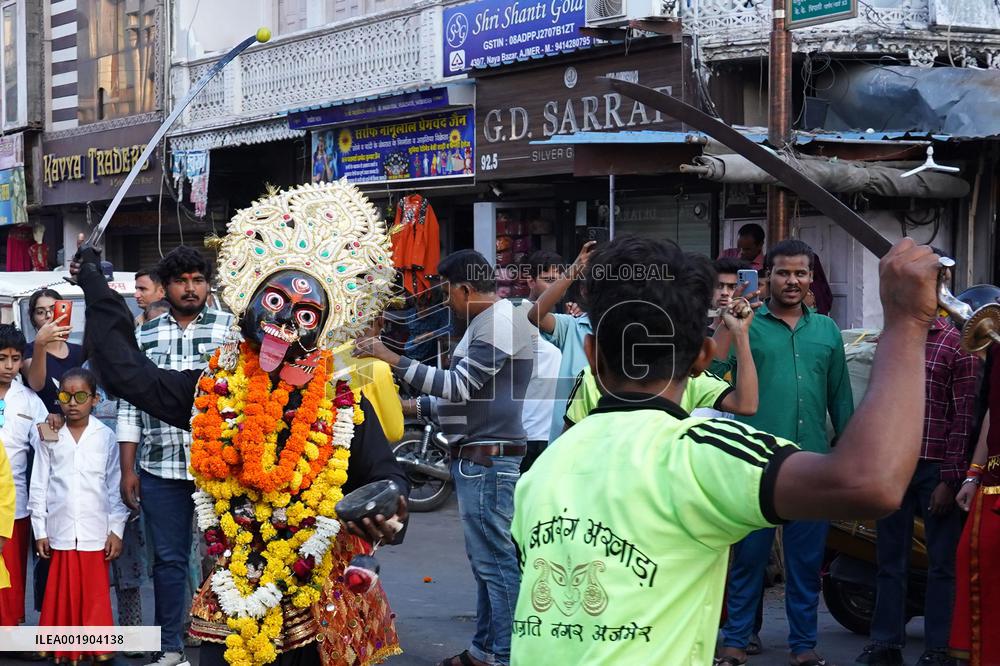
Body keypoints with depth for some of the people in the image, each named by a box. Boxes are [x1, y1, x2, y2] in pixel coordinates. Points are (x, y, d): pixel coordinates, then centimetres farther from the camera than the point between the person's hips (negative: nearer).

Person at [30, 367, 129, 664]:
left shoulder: (105, 437, 2)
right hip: (60, 532, 1)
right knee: (63, 595, 3)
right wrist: (39, 531, 3)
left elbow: (114, 486, 4)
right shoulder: (50, 437, 5)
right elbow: (39, 487, 7)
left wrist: (116, 530, 0)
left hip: (96, 533, -1)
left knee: (94, 595, 1)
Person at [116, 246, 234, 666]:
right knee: (168, 558, 9)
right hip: (160, 468, 3)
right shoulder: (144, 336, 10)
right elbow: (129, 406, 10)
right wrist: (128, 469, 7)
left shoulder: (231, 330, 2)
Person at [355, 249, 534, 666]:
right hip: (477, 458, 11)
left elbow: (458, 387, -20)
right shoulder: (487, 321, 19)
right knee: (487, 558, 14)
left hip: (486, 459, -11)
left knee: (495, 561, -8)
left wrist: (391, 359, -19)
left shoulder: (500, 322, -14)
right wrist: (416, 406, 15)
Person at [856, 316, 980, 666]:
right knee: (890, 561, 9)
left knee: (941, 563, 1)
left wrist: (950, 479, -13)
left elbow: (963, 415, -9)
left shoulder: (957, 344, -5)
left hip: (936, 469, -6)